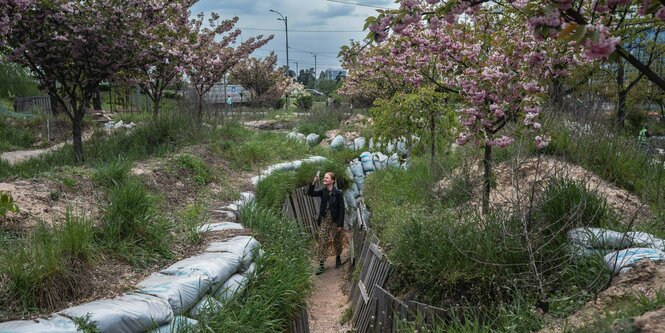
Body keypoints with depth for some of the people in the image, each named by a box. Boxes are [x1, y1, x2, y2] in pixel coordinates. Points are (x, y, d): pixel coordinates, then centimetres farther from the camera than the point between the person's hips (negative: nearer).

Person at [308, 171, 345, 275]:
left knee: (337, 241, 13)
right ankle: (321, 264, 4)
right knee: (322, 241, 0)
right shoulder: (323, 191, -1)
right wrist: (314, 183, -24)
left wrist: (340, 224, -13)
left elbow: (341, 209, -12)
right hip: (324, 220, 3)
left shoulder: (338, 193, -14)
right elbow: (310, 193, -10)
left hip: (335, 220, -3)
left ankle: (338, 258, 38)